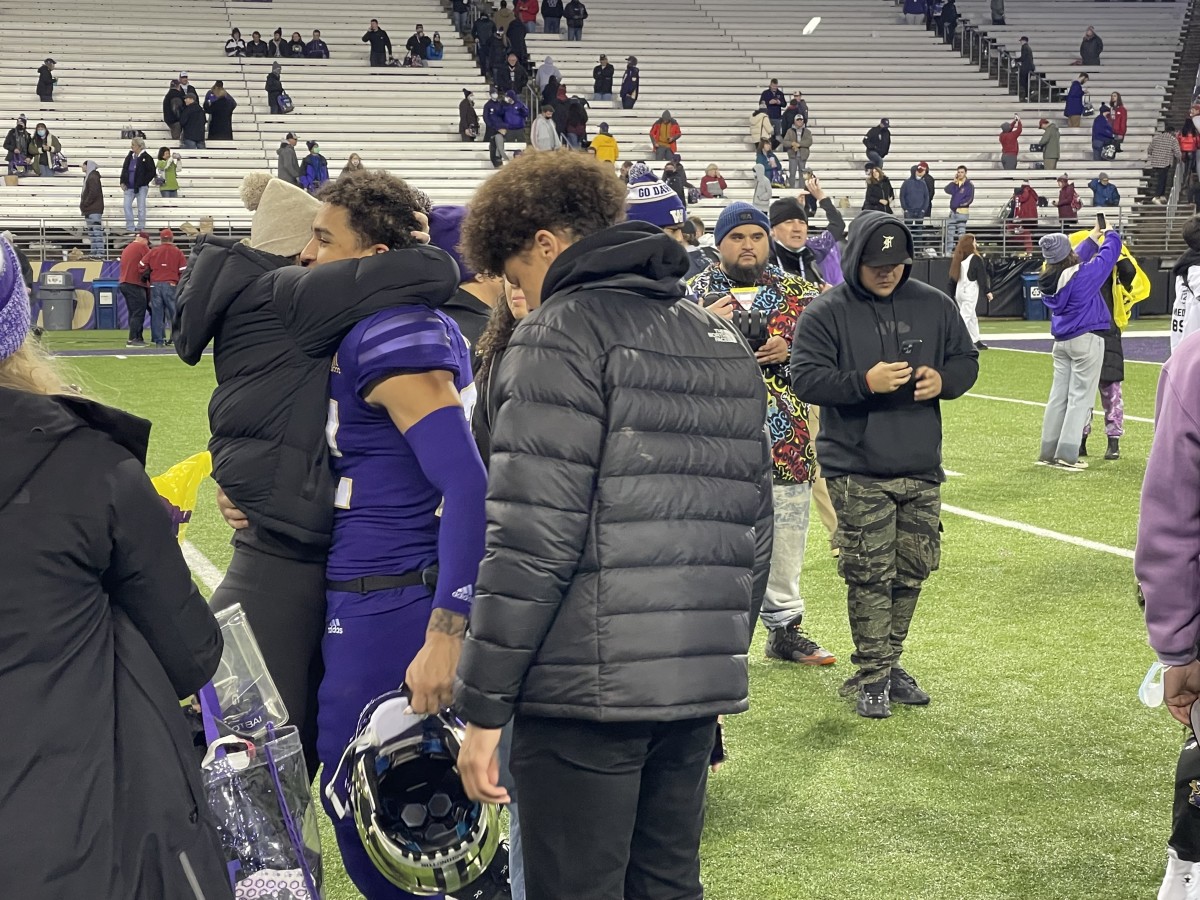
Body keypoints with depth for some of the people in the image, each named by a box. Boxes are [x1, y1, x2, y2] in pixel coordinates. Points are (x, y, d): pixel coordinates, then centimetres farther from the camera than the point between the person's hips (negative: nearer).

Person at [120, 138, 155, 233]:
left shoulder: (146, 158, -6)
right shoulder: (129, 157, 10)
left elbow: (151, 173, -6)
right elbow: (124, 170, 15)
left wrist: (143, 182, -11)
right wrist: (122, 182, 3)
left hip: (141, 187, -5)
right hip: (129, 187, 5)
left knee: (141, 207, 0)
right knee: (127, 206, 1)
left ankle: (141, 227, 6)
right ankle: (129, 227, 7)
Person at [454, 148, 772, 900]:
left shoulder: (565, 331, -7)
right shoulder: (723, 341, 16)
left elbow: (532, 540, -15)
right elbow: (754, 529, 17)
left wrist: (484, 707, -11)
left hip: (586, 684, -7)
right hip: (699, 684, 7)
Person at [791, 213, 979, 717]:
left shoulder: (934, 306, 8)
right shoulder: (825, 313, -5)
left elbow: (966, 361, 16)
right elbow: (805, 379, -11)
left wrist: (943, 381, -7)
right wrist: (865, 382, -24)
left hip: (921, 467, 5)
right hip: (856, 470, -4)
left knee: (912, 570, 10)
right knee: (871, 575, -4)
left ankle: (889, 664, 26)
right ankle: (872, 678, 6)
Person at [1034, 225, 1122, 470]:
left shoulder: (1049, 277, 1)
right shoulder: (1083, 274, -18)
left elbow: (1076, 258, 19)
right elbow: (1108, 254, -7)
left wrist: (1093, 237, 27)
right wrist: (1110, 235, 13)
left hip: (1062, 340, 7)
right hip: (1086, 340, -7)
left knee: (1059, 395, 11)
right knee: (1080, 397, -3)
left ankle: (1048, 451, 14)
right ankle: (1067, 454, -6)